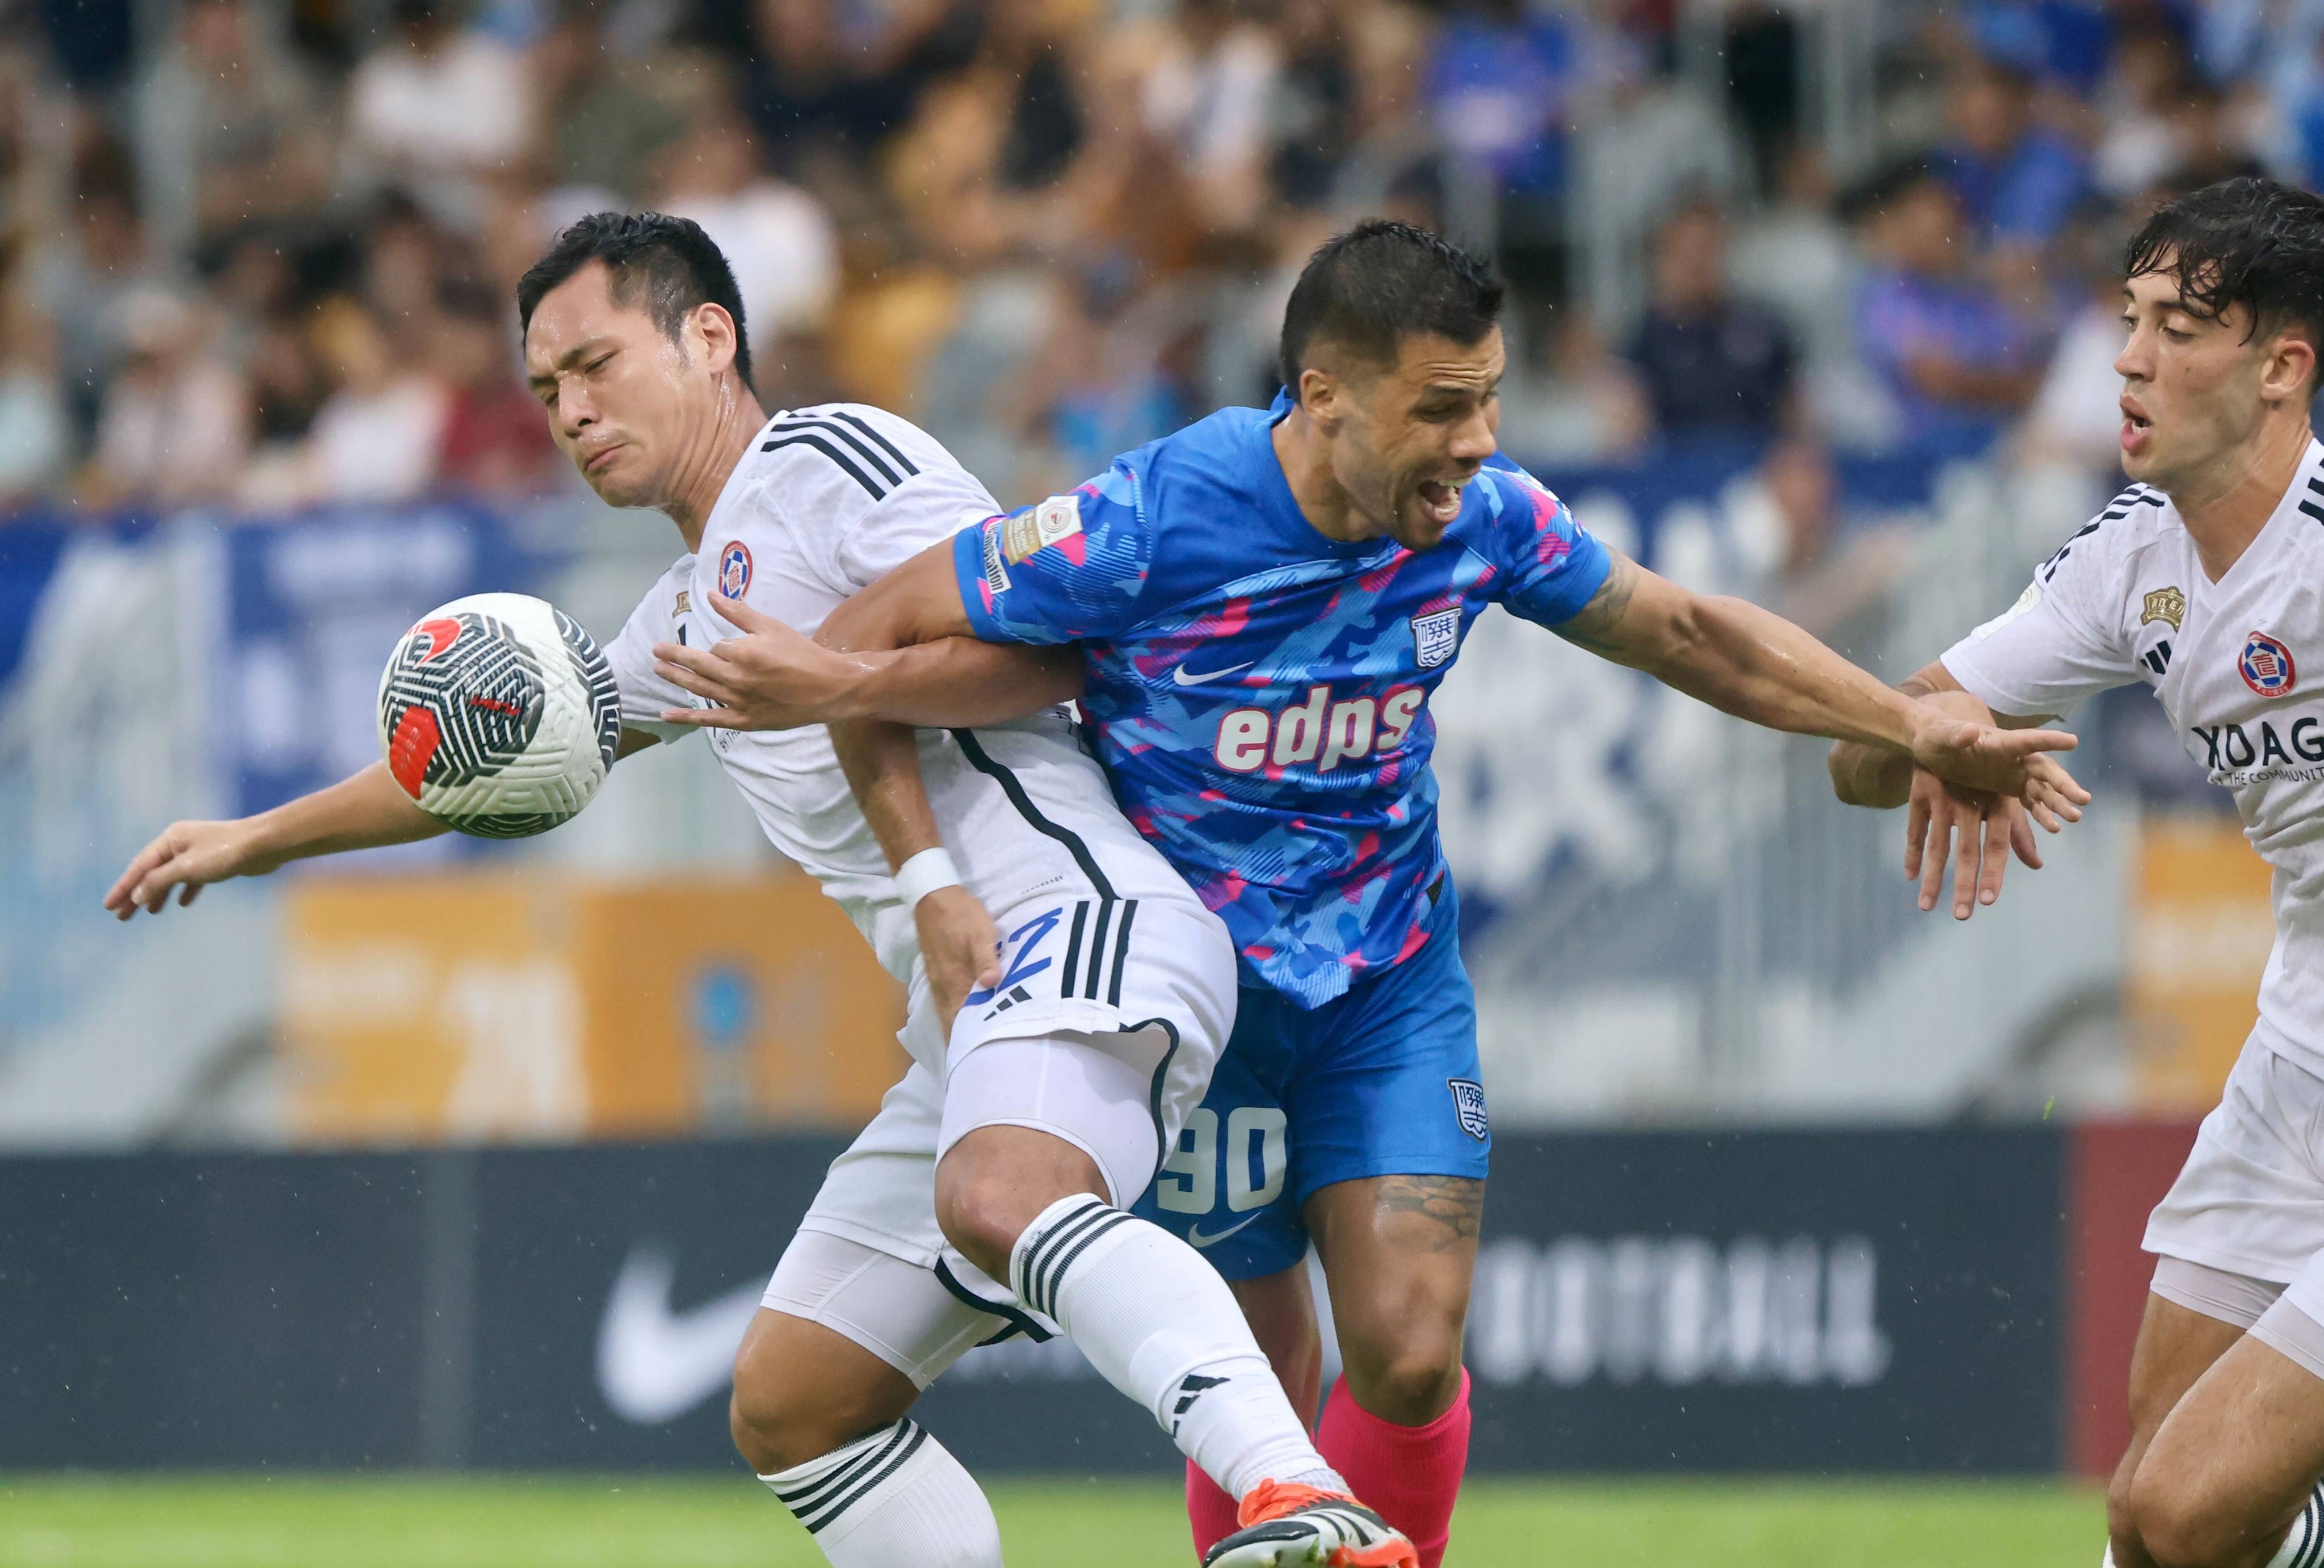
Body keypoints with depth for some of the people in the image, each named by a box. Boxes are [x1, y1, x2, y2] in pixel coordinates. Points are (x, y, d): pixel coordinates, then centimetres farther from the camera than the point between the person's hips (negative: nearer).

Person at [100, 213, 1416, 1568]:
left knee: (1001, 1200, -39)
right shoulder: (690, 614, 30)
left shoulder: (828, 461, 1)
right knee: (788, 1403, 9)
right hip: (971, 1005, 10)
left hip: (1080, 913, -10)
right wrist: (256, 840, 49)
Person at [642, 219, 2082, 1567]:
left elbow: (1683, 632, 5)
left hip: (1393, 971, 3)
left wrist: (1912, 727, 1)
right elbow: (875, 634, -15)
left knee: (1409, 1355, -12)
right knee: (1265, 1376, 1)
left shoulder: (1479, 516, -12)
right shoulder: (1152, 523, -25)